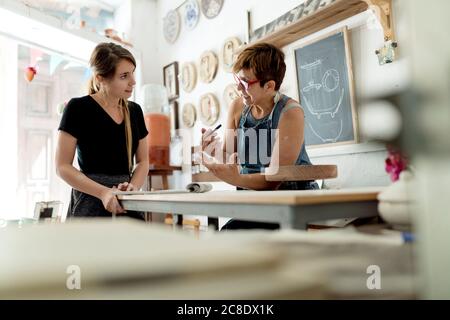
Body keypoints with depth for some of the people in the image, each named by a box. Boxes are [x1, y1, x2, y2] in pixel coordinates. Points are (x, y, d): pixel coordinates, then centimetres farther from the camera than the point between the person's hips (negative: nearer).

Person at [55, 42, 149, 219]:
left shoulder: (134, 110, 9)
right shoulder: (78, 108, -6)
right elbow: (63, 166, -7)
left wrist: (133, 186, -7)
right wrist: (103, 192, -19)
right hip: (91, 202, -4)